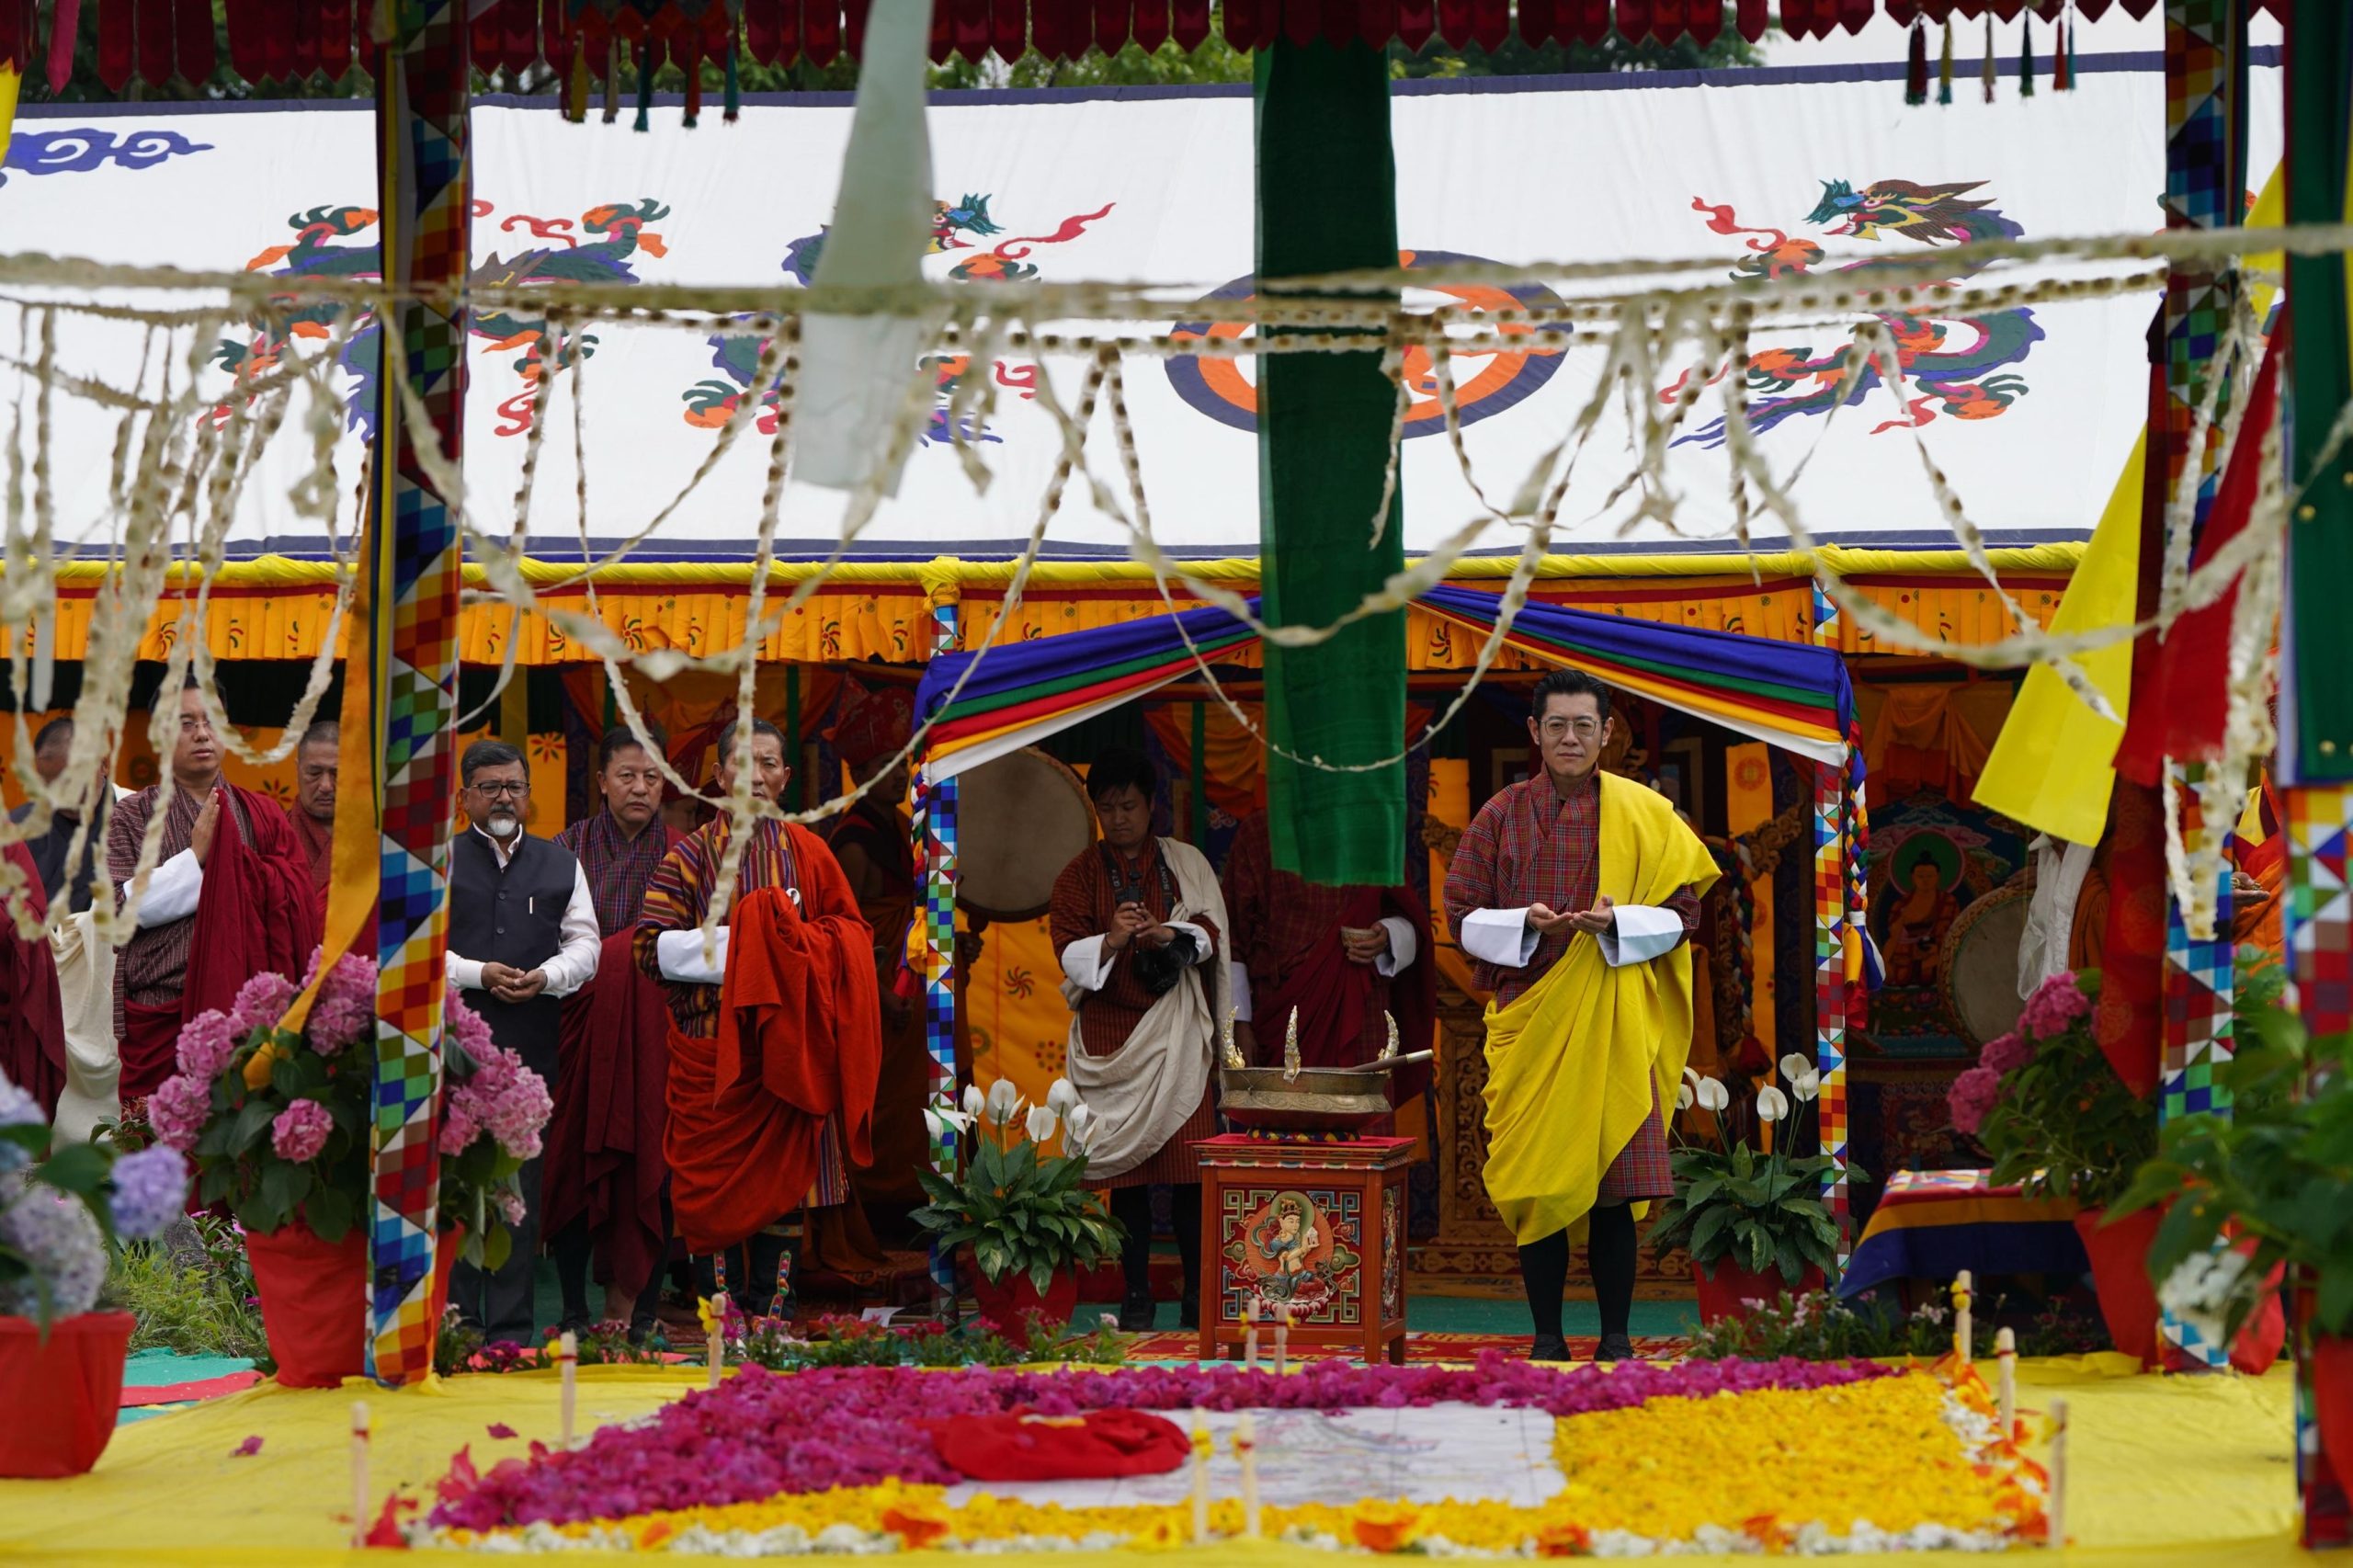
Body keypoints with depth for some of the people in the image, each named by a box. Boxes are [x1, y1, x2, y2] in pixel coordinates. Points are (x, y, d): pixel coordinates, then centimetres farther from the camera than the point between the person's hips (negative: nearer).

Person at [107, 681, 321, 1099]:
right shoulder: (133, 815, 8)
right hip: (161, 1009, -1)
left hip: (245, 1004, 1)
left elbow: (299, 905, 2)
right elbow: (118, 908, -5)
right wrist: (196, 857, -8)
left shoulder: (262, 815, 12)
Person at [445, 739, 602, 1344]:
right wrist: (479, 974, -12)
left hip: (531, 1047, 2)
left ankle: (512, 1331, 4)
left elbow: (584, 946, 12)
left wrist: (546, 977, -8)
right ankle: (455, 1325, 0)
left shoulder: (562, 867, 17)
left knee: (522, 1184, 1)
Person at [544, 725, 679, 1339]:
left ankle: (642, 1306, 0)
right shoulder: (571, 846, 7)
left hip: (656, 1030, 0)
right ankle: (575, 1306, 1)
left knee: (653, 1166, -5)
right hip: (583, 1027, 0)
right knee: (577, 1159, -4)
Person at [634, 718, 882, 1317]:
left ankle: (777, 1309, 2)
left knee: (784, 1176, -3)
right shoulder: (691, 855, 4)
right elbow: (651, 948, -3)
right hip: (714, 1049, -1)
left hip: (788, 1048, 2)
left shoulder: (806, 852, 10)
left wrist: (790, 941, -9)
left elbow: (852, 933, 11)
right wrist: (735, 943, -14)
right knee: (722, 1185, -4)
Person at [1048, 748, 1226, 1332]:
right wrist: (1111, 942, -20)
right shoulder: (1080, 874, 10)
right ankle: (1136, 1293, 4)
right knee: (1126, 1168, -1)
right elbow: (1069, 952, 1)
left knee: (1188, 1163, -8)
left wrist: (1167, 932, -22)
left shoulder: (1185, 863, 9)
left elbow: (1211, 932, -1)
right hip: (1111, 1034, 1)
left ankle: (1197, 1291, -3)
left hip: (1177, 1034, -1)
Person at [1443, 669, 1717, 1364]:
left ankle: (1616, 1335, 7)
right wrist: (1526, 925, -15)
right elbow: (1463, 917, 5)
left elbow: (1681, 913, 3)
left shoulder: (1642, 814, 5)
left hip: (1612, 1026, -1)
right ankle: (1547, 1335, 9)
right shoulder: (1501, 816, 7)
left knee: (1613, 1189, -3)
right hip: (1527, 1021, 1)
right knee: (1538, 1186, 0)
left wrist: (1615, 923, -16)